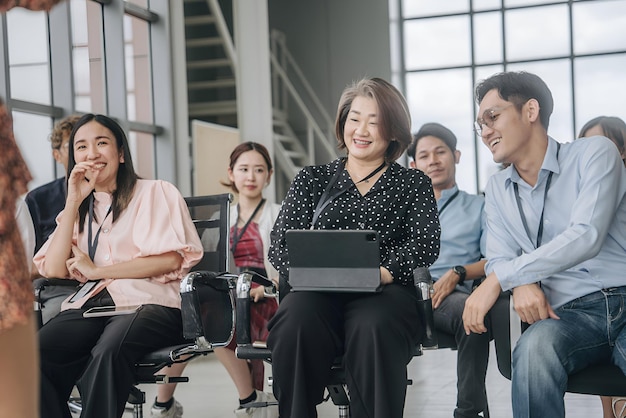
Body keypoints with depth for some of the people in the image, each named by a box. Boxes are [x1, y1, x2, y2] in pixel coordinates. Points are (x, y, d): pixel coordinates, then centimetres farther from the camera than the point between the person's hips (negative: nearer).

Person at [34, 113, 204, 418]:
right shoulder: (79, 208, 24)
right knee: (33, 354, -27)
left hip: (148, 302, -4)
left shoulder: (156, 192, 10)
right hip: (89, 304, 4)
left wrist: (95, 270, -3)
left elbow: (171, 259, -5)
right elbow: (54, 270, 10)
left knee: (108, 350, -37)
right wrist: (73, 201, 6)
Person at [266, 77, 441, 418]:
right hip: (317, 292, 1)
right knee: (296, 324, -34)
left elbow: (425, 243, 2)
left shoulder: (413, 184, 18)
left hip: (384, 292, -1)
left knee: (375, 328, -37)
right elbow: (281, 244, 10)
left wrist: (384, 272, -18)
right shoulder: (311, 180, 21)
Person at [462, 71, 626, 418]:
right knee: (535, 346, -33)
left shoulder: (594, 153, 2)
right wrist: (522, 284, -14)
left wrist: (498, 280, -16)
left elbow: (586, 236, -12)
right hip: (571, 313, 3)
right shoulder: (497, 189, 17)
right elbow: (498, 259, 12)